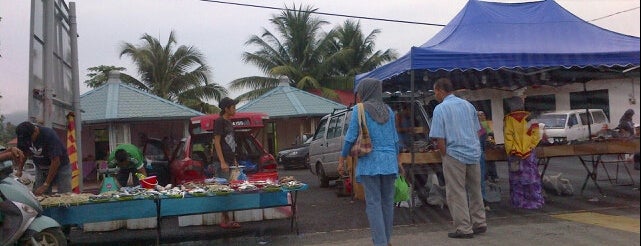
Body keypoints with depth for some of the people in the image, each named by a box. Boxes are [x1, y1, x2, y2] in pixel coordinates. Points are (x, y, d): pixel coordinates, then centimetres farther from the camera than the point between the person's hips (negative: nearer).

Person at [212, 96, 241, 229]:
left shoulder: (228, 122, 17)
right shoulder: (219, 122, -10)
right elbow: (217, 142, -14)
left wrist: (234, 160, 21)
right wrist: (222, 162, -19)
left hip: (229, 161, 9)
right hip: (222, 162, -9)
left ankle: (225, 219, 15)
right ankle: (226, 220, -3)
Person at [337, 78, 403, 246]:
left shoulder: (359, 109, -1)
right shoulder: (388, 110, 13)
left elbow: (351, 137, -5)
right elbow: (395, 138, 16)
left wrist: (342, 160, 3)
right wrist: (398, 161, 25)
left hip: (370, 162, -5)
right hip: (389, 161, 5)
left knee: (373, 203, -2)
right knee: (387, 201, 11)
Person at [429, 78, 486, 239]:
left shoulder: (440, 109, -8)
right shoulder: (468, 105, 10)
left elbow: (440, 138, -12)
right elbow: (478, 131, 16)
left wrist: (444, 156, 1)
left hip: (454, 154, -6)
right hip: (474, 153, 6)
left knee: (457, 194, 2)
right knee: (475, 191, 17)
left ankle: (464, 229, 4)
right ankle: (479, 223, 24)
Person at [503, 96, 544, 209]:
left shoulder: (508, 119, -5)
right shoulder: (529, 117, 1)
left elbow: (508, 137, -7)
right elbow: (536, 134, -2)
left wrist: (510, 151, -1)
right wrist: (530, 146, 6)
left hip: (514, 154, -2)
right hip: (529, 153, 2)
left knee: (517, 179, 5)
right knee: (531, 178, 7)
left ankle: (519, 202, 7)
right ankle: (535, 201, 8)